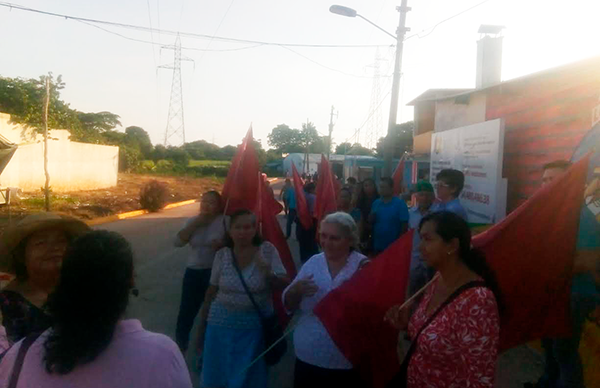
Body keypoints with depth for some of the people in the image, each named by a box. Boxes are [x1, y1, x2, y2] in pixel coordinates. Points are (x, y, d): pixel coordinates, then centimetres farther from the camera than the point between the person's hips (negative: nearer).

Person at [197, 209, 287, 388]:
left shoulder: (267, 250, -8)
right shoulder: (222, 254, -4)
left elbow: (282, 285, -6)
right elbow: (211, 292, 4)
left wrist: (268, 273, -25)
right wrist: (202, 326, 8)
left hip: (256, 326, -1)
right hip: (222, 324, 2)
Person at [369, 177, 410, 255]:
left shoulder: (400, 203, -7)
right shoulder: (376, 203, 5)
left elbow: (404, 225, -9)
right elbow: (370, 222, 6)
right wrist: (372, 214, -13)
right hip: (377, 246, 4)